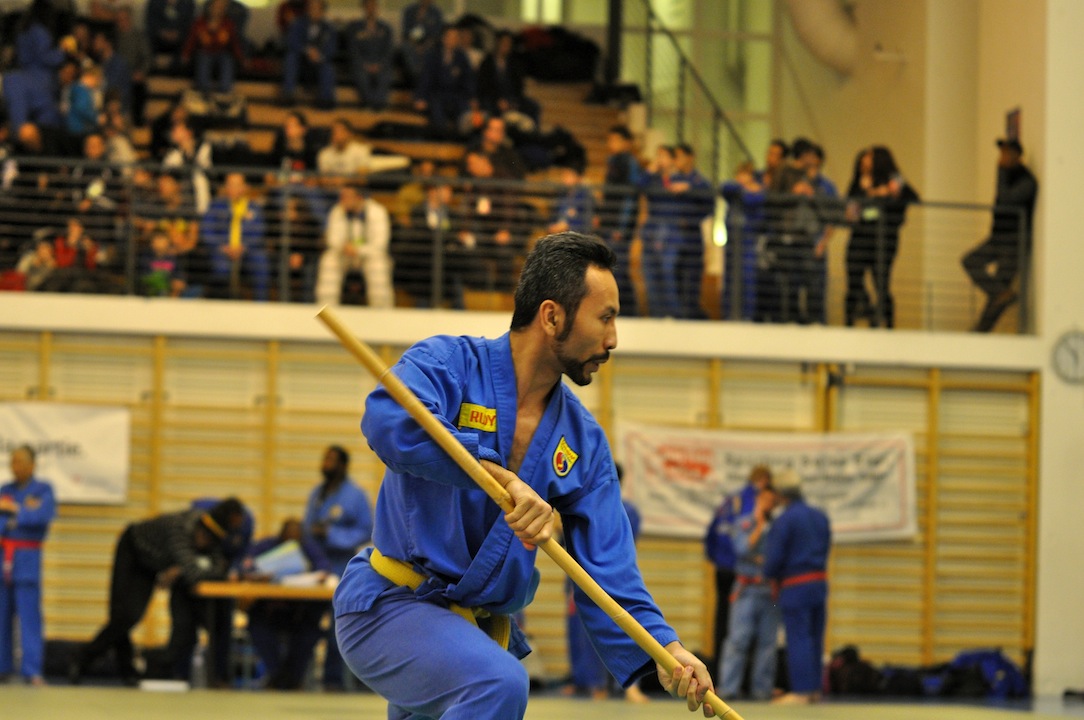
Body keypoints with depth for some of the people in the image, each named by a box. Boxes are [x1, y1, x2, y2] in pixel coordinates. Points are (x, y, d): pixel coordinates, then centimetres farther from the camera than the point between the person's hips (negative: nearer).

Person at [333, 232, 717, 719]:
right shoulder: (448, 365, -10)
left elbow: (606, 566, 2)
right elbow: (390, 420, -33)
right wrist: (501, 476, -38)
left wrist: (663, 649, -14)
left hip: (485, 631, 8)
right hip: (390, 606, -8)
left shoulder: (584, 442, 7)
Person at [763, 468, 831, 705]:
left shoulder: (784, 520, -13)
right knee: (815, 639, 11)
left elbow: (774, 557, -12)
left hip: (795, 587, -7)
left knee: (798, 639, -4)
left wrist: (770, 575, 9)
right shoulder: (820, 516, 10)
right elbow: (825, 549, 14)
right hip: (820, 582, 7)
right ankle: (814, 689, 15)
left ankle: (801, 690, -5)